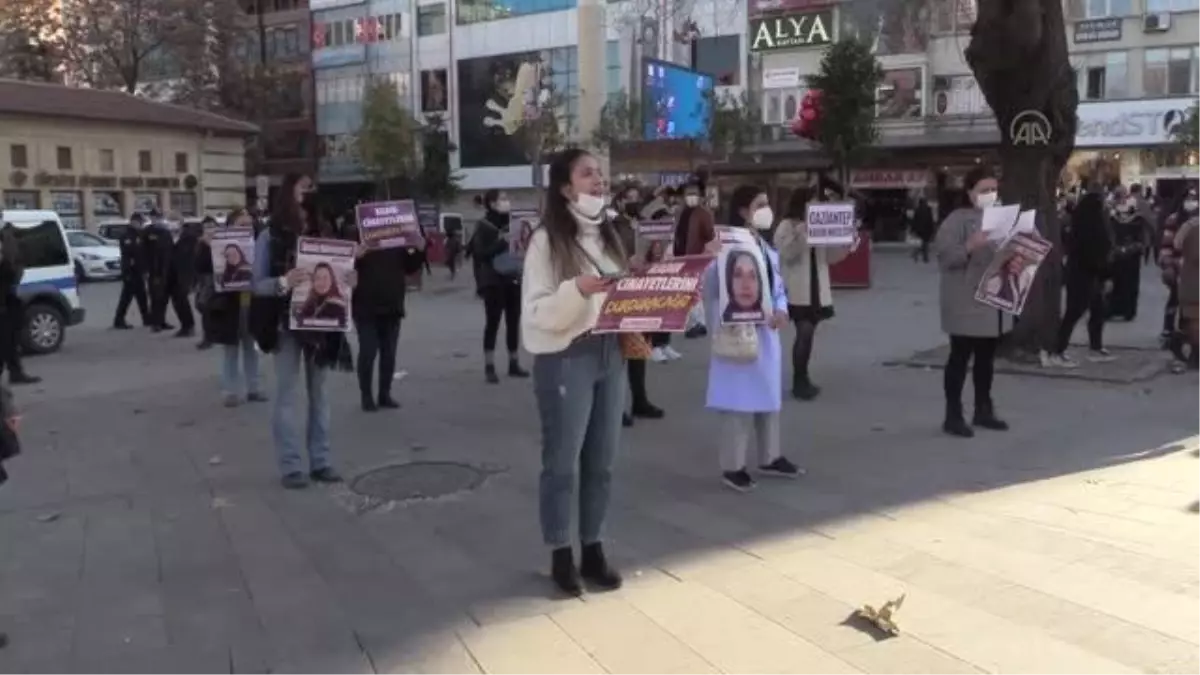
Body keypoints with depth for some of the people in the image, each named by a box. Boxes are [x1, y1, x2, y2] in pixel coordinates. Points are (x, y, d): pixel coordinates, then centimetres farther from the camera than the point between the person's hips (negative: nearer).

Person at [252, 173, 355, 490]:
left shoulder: (323, 233, 6)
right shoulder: (270, 237, -5)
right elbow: (257, 283, -9)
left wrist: (347, 281, -11)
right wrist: (283, 282, -27)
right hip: (286, 325, -4)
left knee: (319, 393, 9)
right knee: (287, 393, 0)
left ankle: (320, 461, 17)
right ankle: (290, 465, 4)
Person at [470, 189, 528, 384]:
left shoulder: (511, 223, 12)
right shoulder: (483, 226, -5)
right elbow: (480, 253, -14)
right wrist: (501, 242, -23)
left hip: (513, 280, 5)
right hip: (493, 282, -5)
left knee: (514, 322, 7)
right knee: (492, 323, -3)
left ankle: (514, 364, 16)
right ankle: (489, 367, 2)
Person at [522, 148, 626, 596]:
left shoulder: (608, 235, 13)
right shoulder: (547, 241, -8)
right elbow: (536, 312, -14)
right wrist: (577, 290, -28)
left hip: (611, 356, 6)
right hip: (565, 359, -6)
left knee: (601, 462, 11)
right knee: (562, 461, 3)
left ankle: (593, 551, 24)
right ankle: (561, 556, 17)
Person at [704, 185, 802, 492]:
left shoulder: (768, 249, 13)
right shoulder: (726, 246, -14)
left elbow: (779, 288, 16)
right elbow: (711, 290, -21)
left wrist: (781, 310, -4)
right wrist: (712, 260, -37)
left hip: (766, 334, 8)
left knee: (769, 396, 17)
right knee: (738, 400, -4)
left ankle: (770, 458, 32)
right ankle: (732, 466, 6)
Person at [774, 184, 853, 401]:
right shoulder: (786, 227, -3)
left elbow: (830, 257, 14)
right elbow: (786, 254, -17)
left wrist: (847, 243, -1)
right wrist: (800, 234, -27)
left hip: (817, 289, 6)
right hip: (797, 291, -6)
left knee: (808, 333, 10)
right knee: (805, 333, -14)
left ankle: (802, 379, 20)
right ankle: (799, 382, -6)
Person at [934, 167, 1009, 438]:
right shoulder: (957, 219, -10)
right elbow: (944, 256, -18)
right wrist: (970, 246, -32)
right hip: (964, 301, -7)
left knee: (986, 356, 13)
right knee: (960, 356, -5)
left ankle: (983, 410, 23)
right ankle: (953, 415, 0)